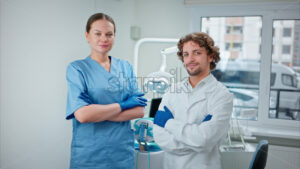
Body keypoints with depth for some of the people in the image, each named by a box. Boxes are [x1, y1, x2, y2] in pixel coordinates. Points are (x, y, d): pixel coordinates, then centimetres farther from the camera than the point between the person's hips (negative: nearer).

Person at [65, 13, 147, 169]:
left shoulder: (125, 67, 4)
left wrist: (98, 113, -15)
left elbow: (139, 111, -4)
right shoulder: (76, 68, -6)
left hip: (123, 153, 3)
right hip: (88, 156, -3)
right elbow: (82, 115, -18)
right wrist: (123, 105, -11)